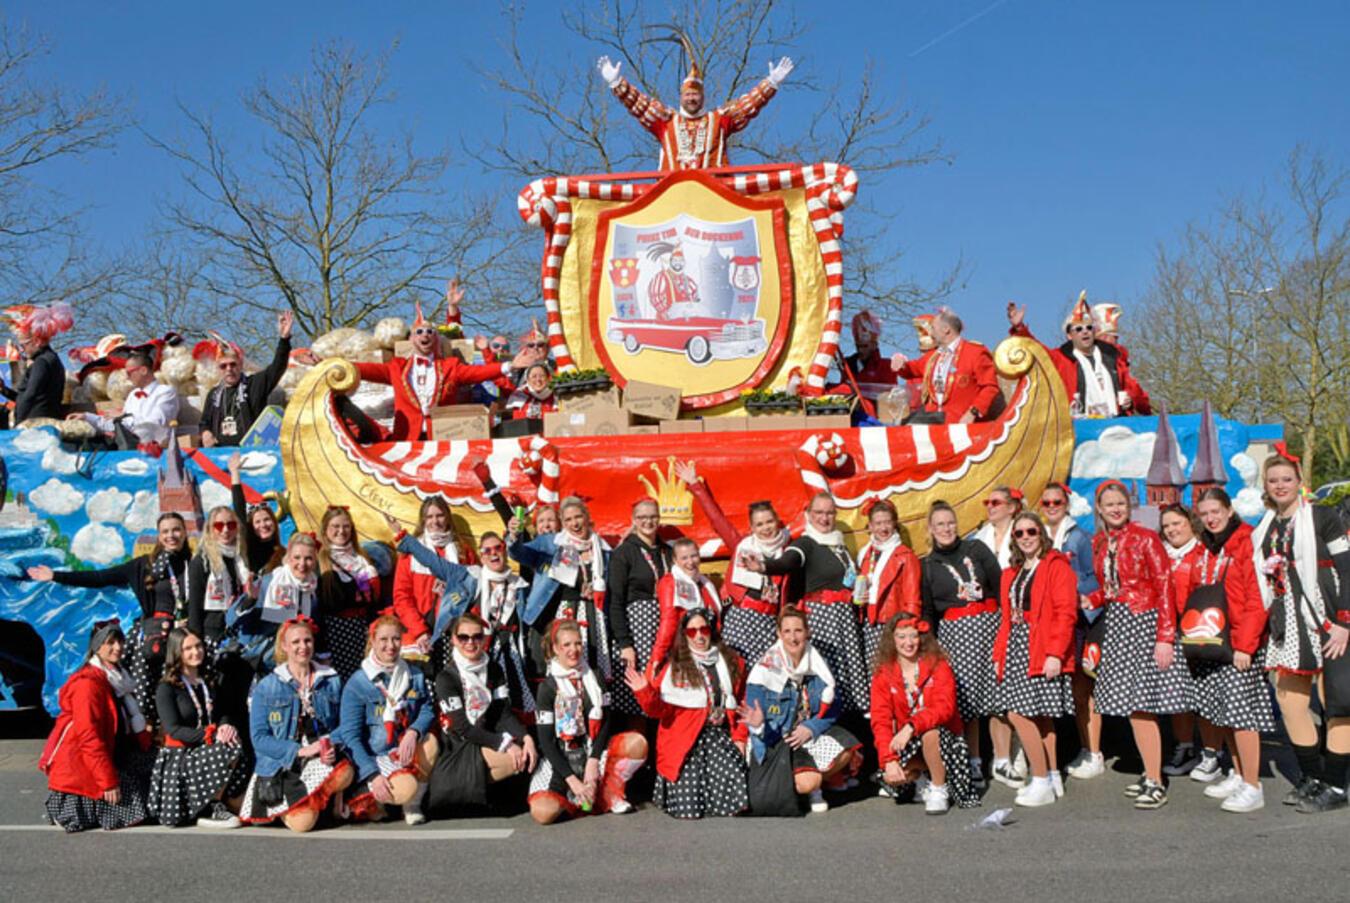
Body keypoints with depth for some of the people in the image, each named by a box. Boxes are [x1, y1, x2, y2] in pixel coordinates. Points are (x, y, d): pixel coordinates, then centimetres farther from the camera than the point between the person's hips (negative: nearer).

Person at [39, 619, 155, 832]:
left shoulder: (116, 677, 13)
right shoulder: (88, 683, -18)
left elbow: (127, 723, 23)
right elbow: (89, 737, -23)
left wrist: (144, 736, 5)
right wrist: (108, 781, -24)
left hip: (108, 753, 10)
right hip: (80, 765, -9)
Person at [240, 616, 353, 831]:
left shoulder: (331, 681, 10)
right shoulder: (266, 687, 3)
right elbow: (259, 738, -3)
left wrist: (332, 748, -15)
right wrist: (301, 750, -15)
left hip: (321, 761, 2)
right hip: (281, 765, -2)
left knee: (344, 772, -33)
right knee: (302, 822, -24)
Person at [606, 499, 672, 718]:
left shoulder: (667, 552, 14)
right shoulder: (624, 552, -2)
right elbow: (615, 601, -7)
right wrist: (624, 643, -14)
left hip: (665, 626, 5)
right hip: (634, 624, -5)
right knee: (632, 697, -7)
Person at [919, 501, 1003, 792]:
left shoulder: (976, 549, 7)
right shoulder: (927, 566, 10)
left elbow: (999, 586, 4)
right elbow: (927, 611, 13)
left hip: (988, 624, 0)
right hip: (954, 632, 0)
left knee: (998, 693, -3)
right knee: (965, 699, -3)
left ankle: (1003, 762, 5)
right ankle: (974, 764, 6)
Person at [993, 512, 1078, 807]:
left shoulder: (1057, 566, -5)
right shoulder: (1011, 573, 18)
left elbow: (1066, 613, -12)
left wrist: (1055, 653, -19)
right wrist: (999, 654, 10)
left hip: (1042, 653, -7)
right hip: (1016, 650, 7)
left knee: (1019, 714, -11)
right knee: (1040, 716, 11)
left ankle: (1042, 781, -2)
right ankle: (1052, 778, 19)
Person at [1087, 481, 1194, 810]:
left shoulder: (1145, 538, -7)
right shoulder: (1099, 543, 10)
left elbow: (1164, 586, -11)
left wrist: (1165, 637, -16)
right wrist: (1090, 600, -3)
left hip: (1145, 622, -6)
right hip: (1116, 623, 6)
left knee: (1142, 705, -8)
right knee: (1129, 706, 8)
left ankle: (1156, 784, -2)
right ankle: (1149, 773, 20)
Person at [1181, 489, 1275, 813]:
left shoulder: (1247, 544, -9)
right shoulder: (1204, 550, 14)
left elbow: (1257, 600, -14)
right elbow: (1190, 595, 18)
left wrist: (1244, 644, -17)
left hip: (1238, 646, -7)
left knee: (1240, 711, -7)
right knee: (1222, 711, 11)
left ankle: (1252, 787, 0)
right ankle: (1238, 775, 23)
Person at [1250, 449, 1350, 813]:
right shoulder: (1264, 529, 13)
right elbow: (1260, 581, 17)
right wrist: (1266, 625, 10)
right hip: (1287, 628, 6)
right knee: (1289, 700, 7)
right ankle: (1311, 778, 20)